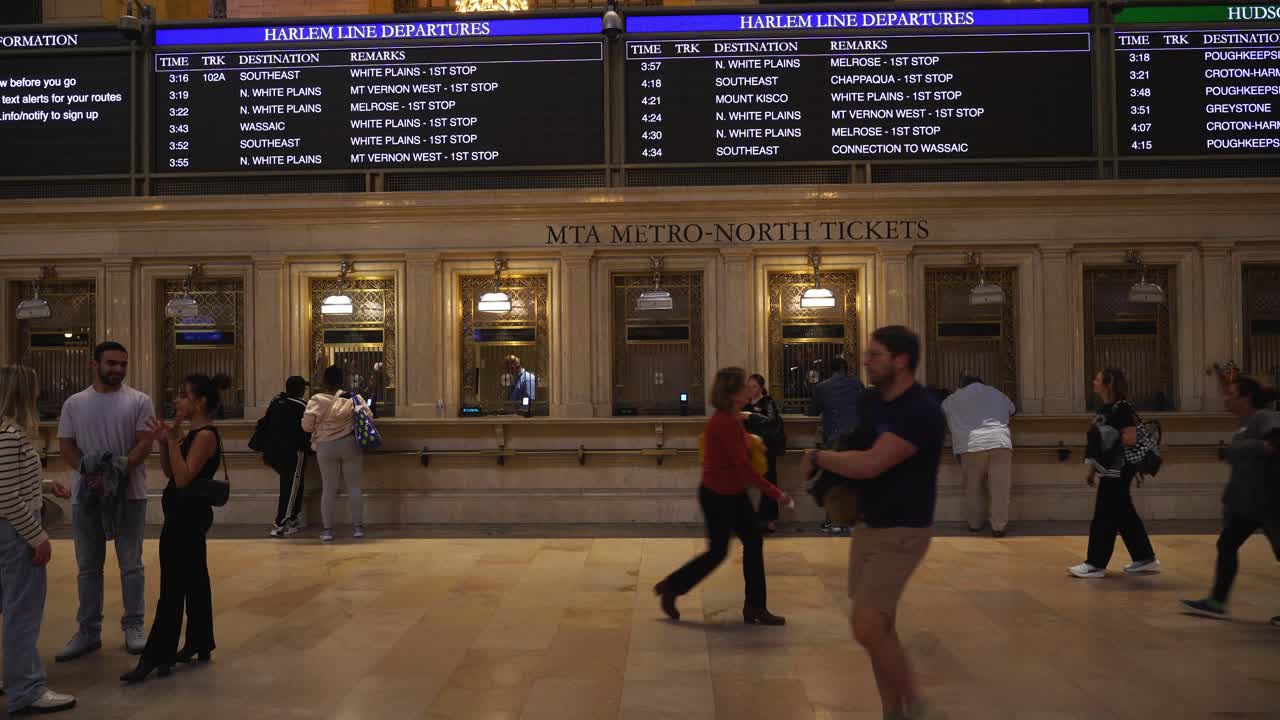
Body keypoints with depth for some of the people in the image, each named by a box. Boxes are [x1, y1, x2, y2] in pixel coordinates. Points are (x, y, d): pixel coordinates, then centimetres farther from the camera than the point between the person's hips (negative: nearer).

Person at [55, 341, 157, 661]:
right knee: (88, 567, 10)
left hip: (129, 493, -2)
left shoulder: (139, 401, -1)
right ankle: (89, 631, 20)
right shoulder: (74, 404, 6)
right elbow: (65, 446, 3)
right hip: (86, 495, 3)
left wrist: (118, 471, -22)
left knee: (131, 564, 6)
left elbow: (144, 444, -7)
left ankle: (133, 627, 16)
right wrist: (90, 472, -15)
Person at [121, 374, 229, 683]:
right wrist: (164, 442, 3)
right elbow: (169, 472, 16)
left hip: (188, 516, -10)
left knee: (173, 586, -5)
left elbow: (183, 477, -23)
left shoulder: (206, 435, -17)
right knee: (193, 580, 15)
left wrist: (173, 439, -22)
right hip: (184, 515, 10)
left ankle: (154, 657, 1)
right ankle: (199, 645, 25)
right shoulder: (193, 434, 13)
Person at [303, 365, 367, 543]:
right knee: (354, 486, 7)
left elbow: (306, 426, -5)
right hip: (350, 445, 0)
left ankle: (327, 529, 8)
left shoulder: (316, 401, -8)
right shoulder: (352, 398, -8)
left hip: (326, 448, 0)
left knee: (329, 488, 6)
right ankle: (358, 526, 11)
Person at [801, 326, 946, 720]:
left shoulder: (922, 411, -19)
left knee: (867, 628, -12)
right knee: (880, 629, 12)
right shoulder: (875, 404, 7)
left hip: (902, 533, -8)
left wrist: (817, 456, -10)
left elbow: (870, 465, -25)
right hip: (868, 526, 8)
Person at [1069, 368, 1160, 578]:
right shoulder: (1104, 409, 14)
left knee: (1105, 516, -5)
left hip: (1118, 472, -10)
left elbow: (1131, 439, -23)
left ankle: (1096, 564, 2)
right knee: (1124, 515, 15)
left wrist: (1112, 440, -13)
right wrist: (1092, 471, 16)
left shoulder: (1121, 408, -15)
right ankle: (1145, 558, 24)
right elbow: (1100, 443, 17)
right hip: (1110, 471, 10)